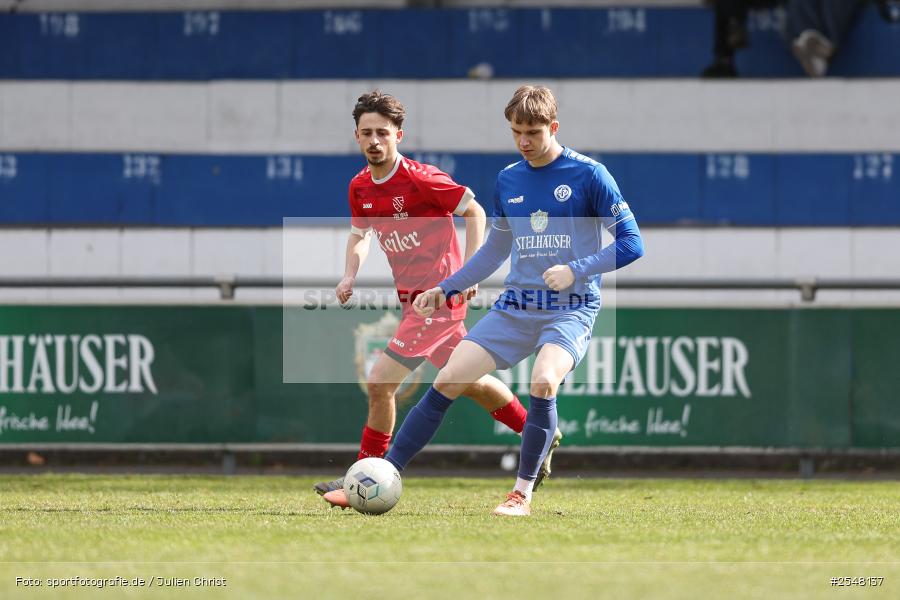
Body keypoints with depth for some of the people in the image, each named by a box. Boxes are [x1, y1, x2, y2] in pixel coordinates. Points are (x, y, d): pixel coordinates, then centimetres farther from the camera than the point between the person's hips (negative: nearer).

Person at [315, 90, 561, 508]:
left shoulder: (420, 179, -18)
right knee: (468, 382, 19)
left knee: (380, 382, -13)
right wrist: (350, 276, 4)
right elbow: (359, 234, 21)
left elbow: (475, 212, -10)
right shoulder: (359, 187, 4)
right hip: (412, 298, 8)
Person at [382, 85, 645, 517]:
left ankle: (522, 494, -16)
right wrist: (446, 289, 17)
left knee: (543, 381, -32)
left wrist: (577, 271, -19)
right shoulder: (508, 180, 9)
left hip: (572, 308, -5)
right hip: (515, 306, 5)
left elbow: (631, 243, -8)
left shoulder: (588, 174, -7)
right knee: (446, 381, -5)